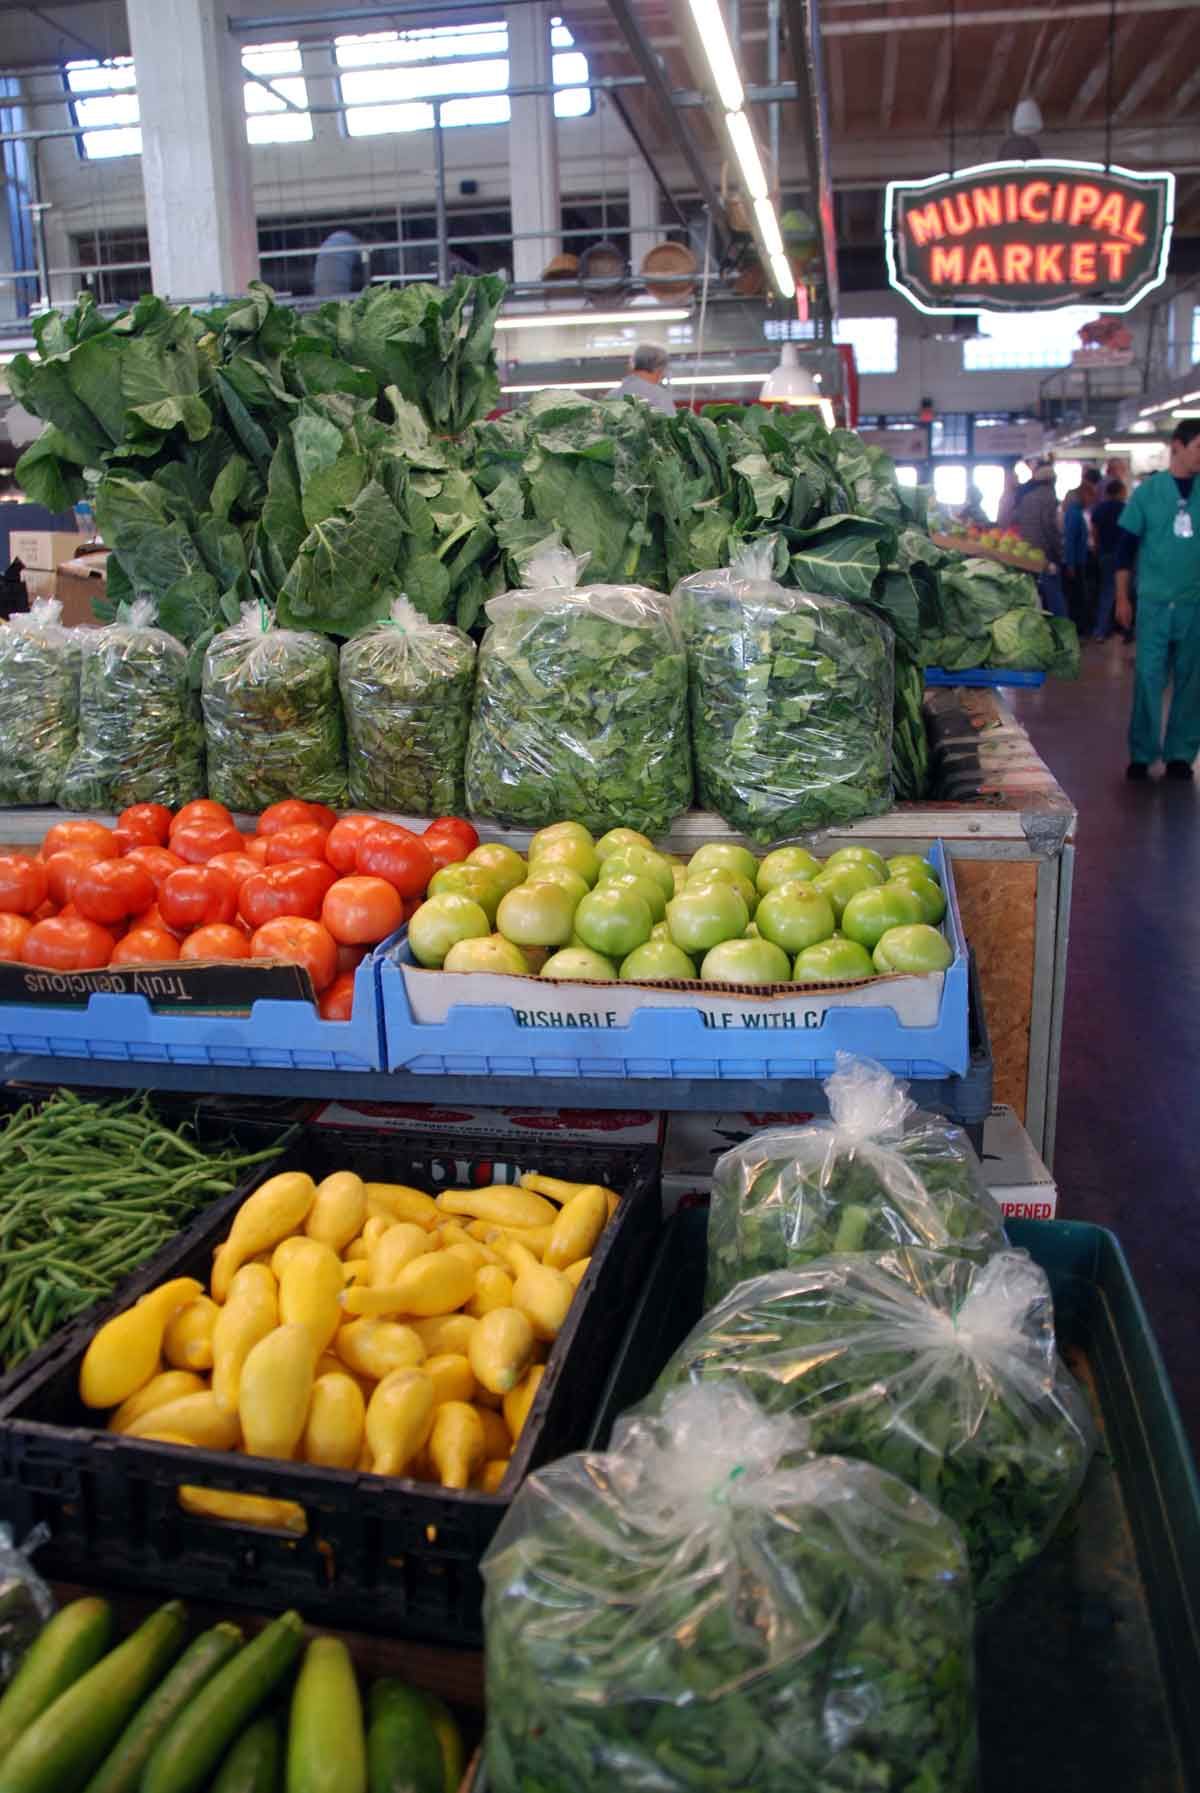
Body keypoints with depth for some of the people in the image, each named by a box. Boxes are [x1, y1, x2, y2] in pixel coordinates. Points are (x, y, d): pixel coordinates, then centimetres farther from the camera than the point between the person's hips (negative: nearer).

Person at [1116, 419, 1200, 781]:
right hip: (1155, 601, -2)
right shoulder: (1149, 490, 1)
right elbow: (1126, 546, 4)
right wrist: (1122, 598, 1)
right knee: (1148, 677, -2)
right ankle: (1142, 754, 8)